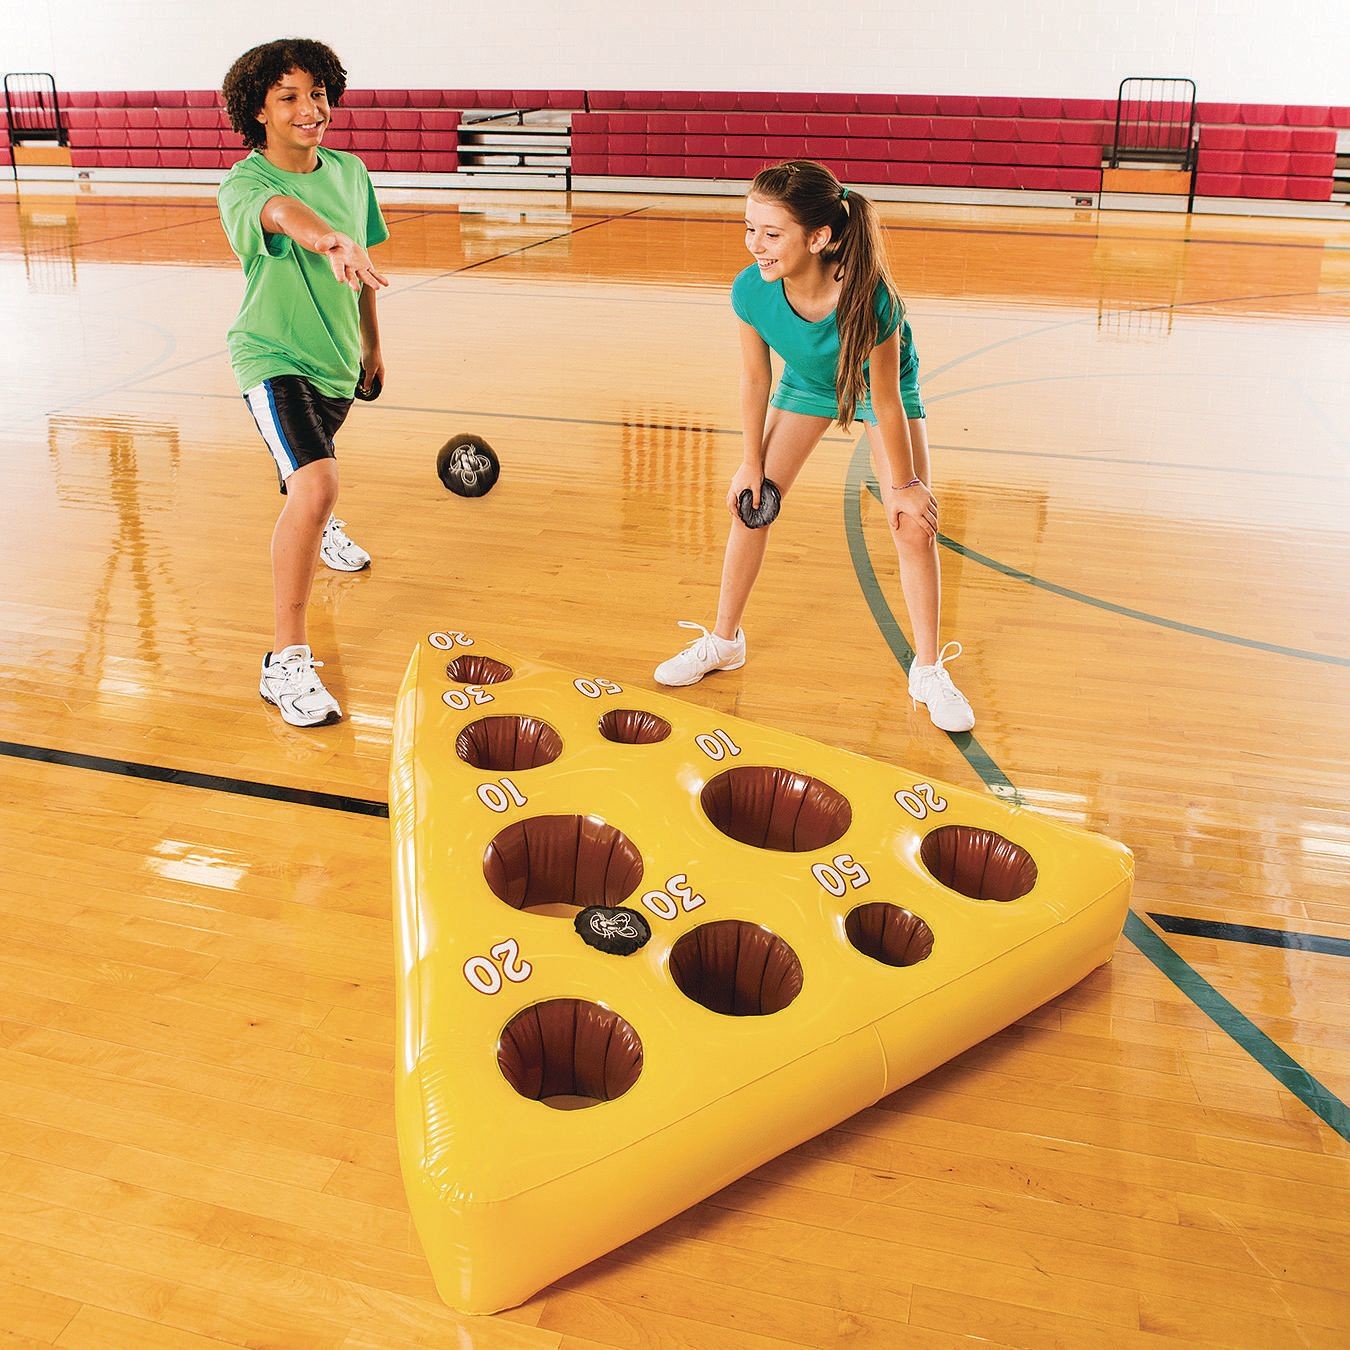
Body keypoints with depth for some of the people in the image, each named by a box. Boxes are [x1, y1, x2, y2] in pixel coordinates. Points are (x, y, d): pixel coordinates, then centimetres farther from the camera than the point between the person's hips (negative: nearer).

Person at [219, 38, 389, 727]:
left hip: (337, 359, 7)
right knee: (315, 484, -29)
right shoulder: (243, 183, -20)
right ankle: (287, 660, -22)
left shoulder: (350, 172, 0)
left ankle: (318, 528, 70)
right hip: (273, 359, -7)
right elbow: (282, 211, -44)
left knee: (310, 470, 31)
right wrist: (327, 240, -66)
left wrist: (371, 345, 21)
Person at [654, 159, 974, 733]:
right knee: (750, 504, 2)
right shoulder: (750, 291, -32)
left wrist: (904, 484, -16)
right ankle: (723, 641, 22)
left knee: (913, 526, -8)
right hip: (807, 383, 3)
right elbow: (755, 377, -13)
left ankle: (929, 671, 10)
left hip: (879, 385, -3)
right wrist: (752, 461, -3)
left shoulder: (868, 299, -43)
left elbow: (885, 401, -29)